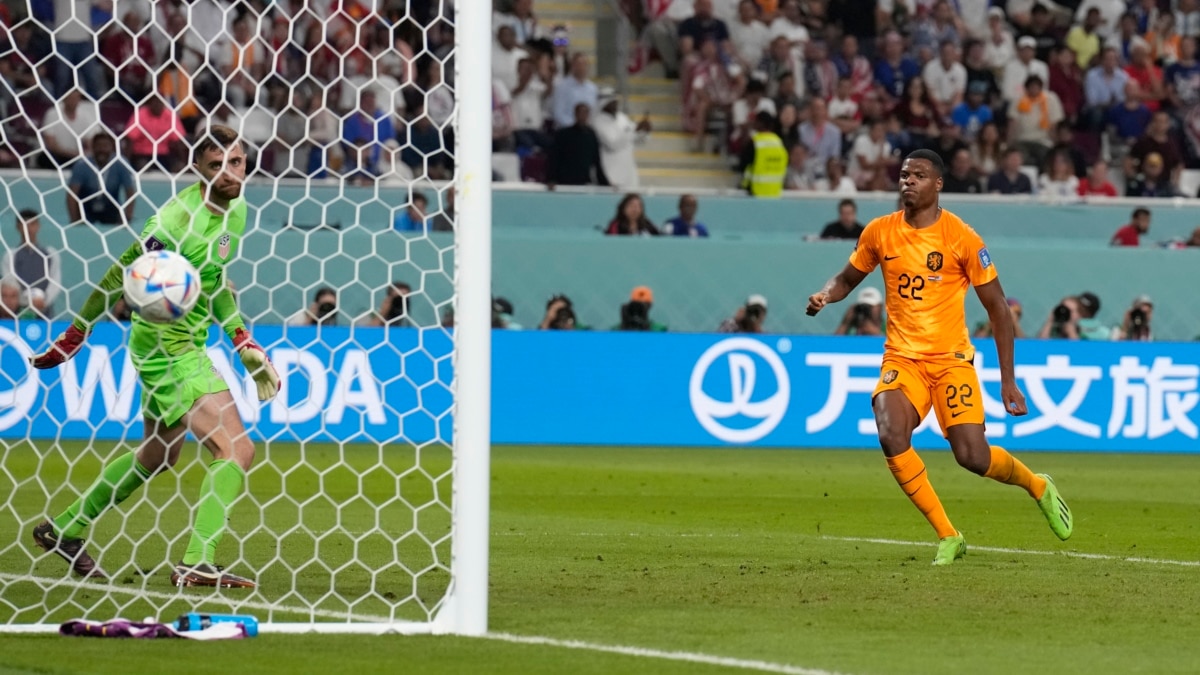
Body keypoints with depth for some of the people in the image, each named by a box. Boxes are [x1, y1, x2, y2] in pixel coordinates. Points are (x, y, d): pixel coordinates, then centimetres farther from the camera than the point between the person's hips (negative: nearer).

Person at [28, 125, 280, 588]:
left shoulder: (234, 211, 5)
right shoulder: (179, 219, -23)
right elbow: (118, 278, -15)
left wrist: (246, 347, 12)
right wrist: (72, 338, -11)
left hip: (187, 347, 10)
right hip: (168, 348, -10)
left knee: (158, 456, 23)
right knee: (236, 451, -17)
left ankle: (64, 531, 35)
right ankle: (197, 565, -14)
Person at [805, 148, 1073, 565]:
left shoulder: (962, 239, -8)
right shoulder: (879, 233, 2)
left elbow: (998, 309, -2)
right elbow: (848, 279, 19)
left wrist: (1008, 380, -5)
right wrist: (824, 296, -6)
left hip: (951, 359, -2)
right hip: (902, 359, 3)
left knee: (973, 456, -15)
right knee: (891, 437, -25)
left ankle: (1038, 486, 21)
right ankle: (948, 537, -11)